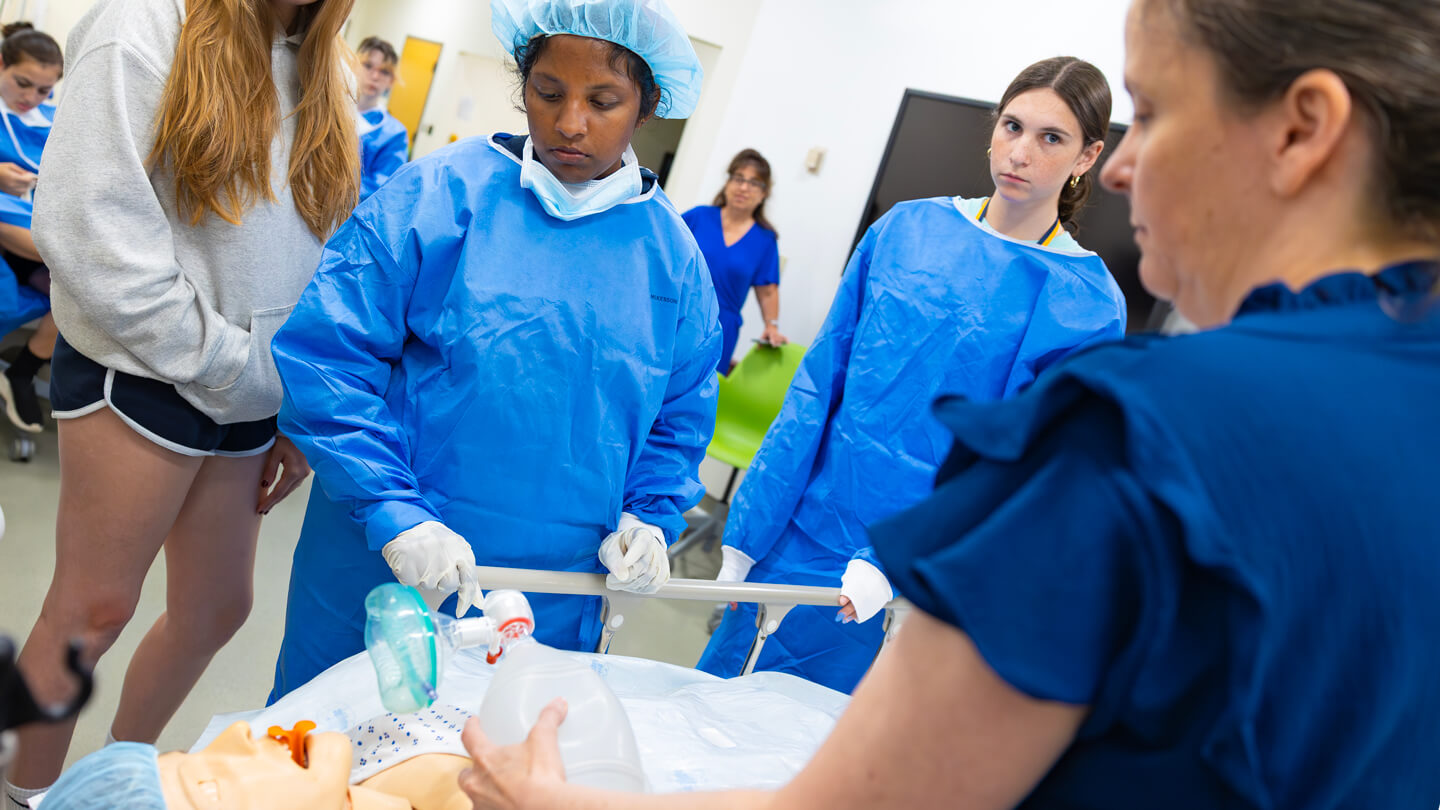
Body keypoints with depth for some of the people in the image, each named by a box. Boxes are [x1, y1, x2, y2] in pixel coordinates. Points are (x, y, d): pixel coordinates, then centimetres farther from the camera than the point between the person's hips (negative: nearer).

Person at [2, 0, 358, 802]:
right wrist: (237, 367, -14)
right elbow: (89, 232, -17)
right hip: (138, 374, -6)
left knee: (218, 608, 13)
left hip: (245, 397, 7)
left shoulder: (322, 73, 10)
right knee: (94, 607, 1)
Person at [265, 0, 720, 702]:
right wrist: (394, 512, -20)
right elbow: (326, 356, -11)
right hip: (382, 572, -2)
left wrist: (648, 517, -5)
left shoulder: (672, 254, 2)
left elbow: (680, 418, 12)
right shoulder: (439, 194, -8)